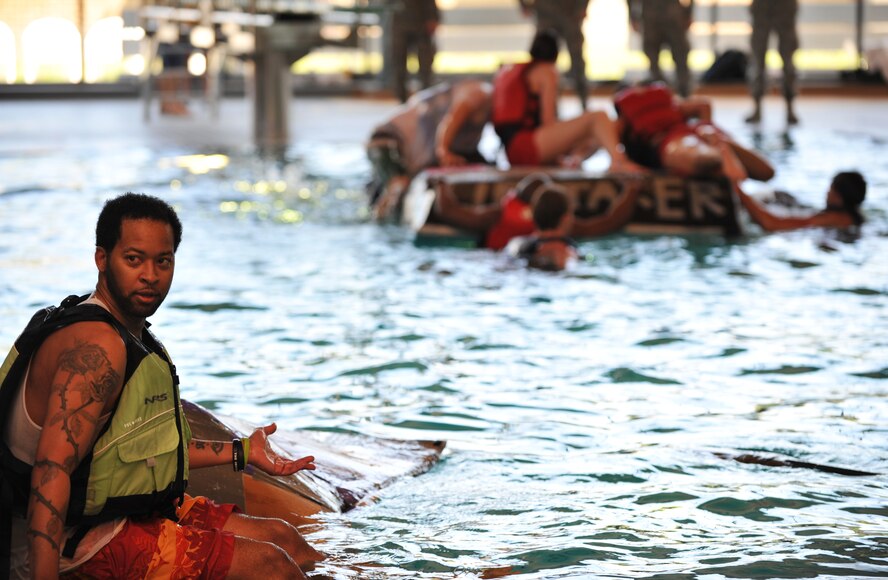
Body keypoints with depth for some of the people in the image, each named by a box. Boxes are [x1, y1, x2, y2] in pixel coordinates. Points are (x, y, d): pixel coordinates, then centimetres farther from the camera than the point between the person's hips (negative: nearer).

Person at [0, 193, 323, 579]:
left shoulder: (132, 335, 12)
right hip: (84, 543, -11)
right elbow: (52, 469, -31)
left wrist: (241, 452, 26)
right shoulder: (96, 345, -22)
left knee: (280, 536, 15)